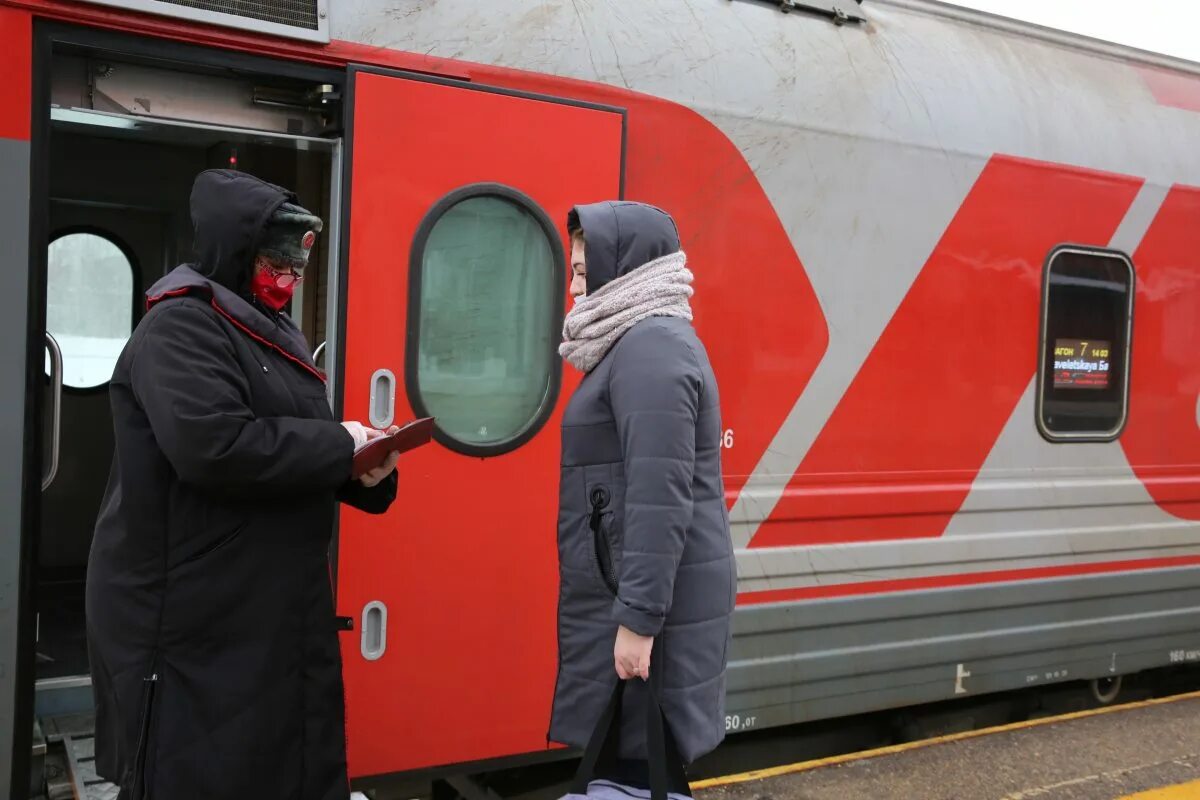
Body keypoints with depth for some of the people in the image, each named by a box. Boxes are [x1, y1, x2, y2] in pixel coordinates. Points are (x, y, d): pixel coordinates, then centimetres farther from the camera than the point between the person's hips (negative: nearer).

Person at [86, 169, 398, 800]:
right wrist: (340, 444, -17)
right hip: (192, 619, -9)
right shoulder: (178, 325, -13)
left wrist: (363, 471, 0)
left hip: (279, 606, 9)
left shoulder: (274, 331, 16)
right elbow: (213, 447, -28)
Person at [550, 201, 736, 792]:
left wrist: (638, 618, -23)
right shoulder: (641, 343, 16)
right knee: (623, 750, 16)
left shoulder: (652, 347, -16)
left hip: (651, 601, -10)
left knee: (639, 761, -2)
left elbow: (660, 496, -23)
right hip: (630, 591, 10)